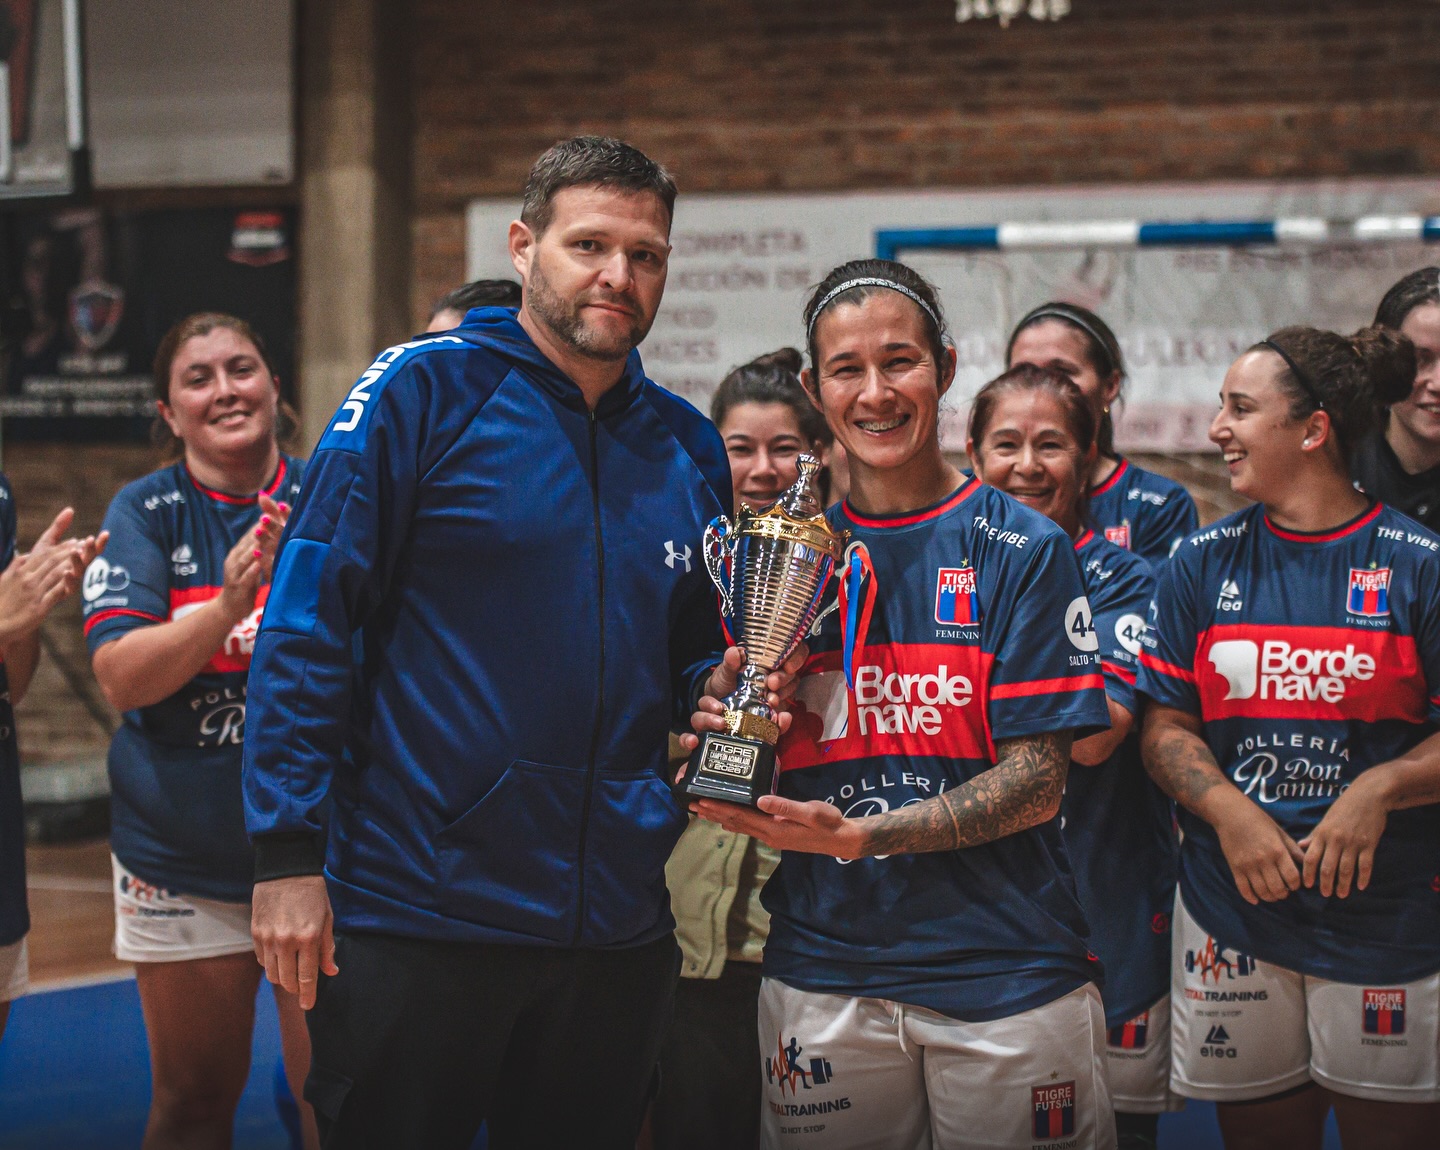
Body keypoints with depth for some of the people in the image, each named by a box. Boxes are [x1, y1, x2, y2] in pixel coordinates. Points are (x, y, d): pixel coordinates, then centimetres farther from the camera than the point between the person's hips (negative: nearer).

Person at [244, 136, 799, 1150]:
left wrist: (722, 689, -2)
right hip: (418, 910, -5)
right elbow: (311, 620, -9)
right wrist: (286, 852, -13)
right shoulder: (429, 390, -6)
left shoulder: (688, 447, 10)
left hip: (618, 925, 5)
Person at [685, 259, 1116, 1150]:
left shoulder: (1023, 551, -2)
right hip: (822, 969, 3)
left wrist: (859, 834, -19)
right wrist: (724, 734, -9)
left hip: (1006, 970, -2)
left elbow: (1037, 782, -8)